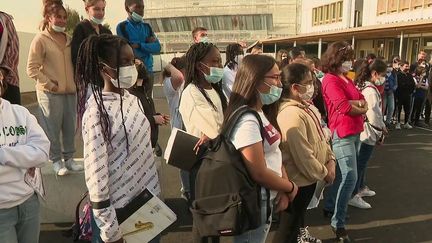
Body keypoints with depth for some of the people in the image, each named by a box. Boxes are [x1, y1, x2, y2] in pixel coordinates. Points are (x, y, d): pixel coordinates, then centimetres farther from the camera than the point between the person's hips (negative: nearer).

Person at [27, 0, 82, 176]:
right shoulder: (40, 39, -6)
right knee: (53, 129, 2)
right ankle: (56, 161, 15)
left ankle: (69, 158, 22)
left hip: (70, 91, 6)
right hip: (50, 94, -5)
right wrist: (50, 84, -13)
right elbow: (32, 69, -9)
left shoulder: (68, 39, 11)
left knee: (70, 128, 10)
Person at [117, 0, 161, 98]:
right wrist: (147, 44, -5)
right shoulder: (122, 27, -1)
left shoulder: (147, 26, 12)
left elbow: (157, 47, 1)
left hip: (148, 71, 4)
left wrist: (139, 45, -12)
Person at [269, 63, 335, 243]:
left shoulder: (306, 106, 3)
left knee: (299, 213, 30)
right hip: (300, 179, -9)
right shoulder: (291, 115, -29)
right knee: (290, 221, 10)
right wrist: (324, 173, -13)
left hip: (308, 175, 9)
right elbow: (303, 157, -28)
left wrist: (330, 159, -1)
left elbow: (320, 135, 11)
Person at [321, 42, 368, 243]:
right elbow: (344, 108, -21)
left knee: (343, 175, 17)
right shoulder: (330, 80, -13)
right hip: (342, 134, -9)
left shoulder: (346, 79, 15)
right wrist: (361, 109, -3)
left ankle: (329, 207, 33)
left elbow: (364, 102, 9)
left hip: (354, 132, 9)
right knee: (350, 177, -10)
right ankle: (338, 223, 0)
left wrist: (353, 103, -13)